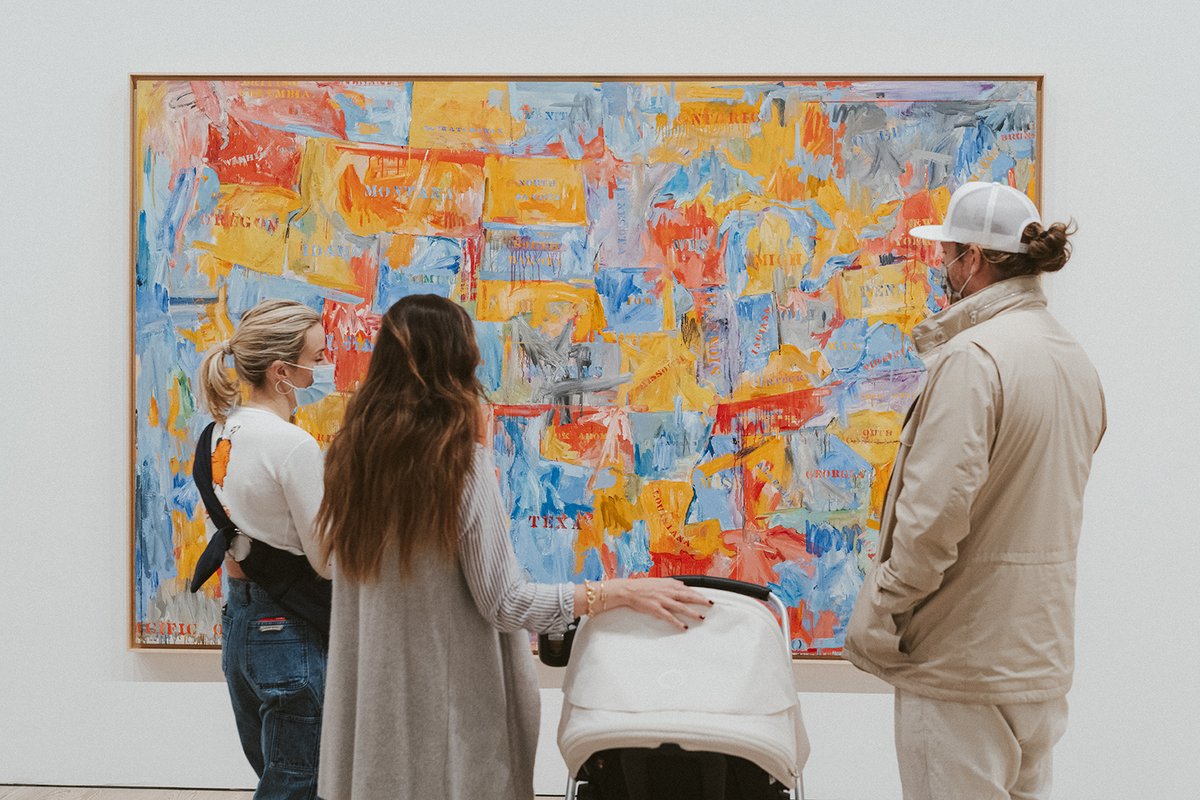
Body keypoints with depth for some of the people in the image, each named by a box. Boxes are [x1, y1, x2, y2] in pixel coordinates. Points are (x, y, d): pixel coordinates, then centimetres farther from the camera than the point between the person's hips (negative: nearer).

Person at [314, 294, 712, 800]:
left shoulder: (350, 453, -1)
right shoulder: (462, 463, -18)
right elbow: (505, 604, -17)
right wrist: (623, 593, -14)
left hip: (369, 693, 5)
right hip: (446, 697, -5)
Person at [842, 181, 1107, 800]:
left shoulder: (971, 358, -18)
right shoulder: (1077, 362, 9)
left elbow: (936, 512, -23)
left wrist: (874, 620, -14)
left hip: (965, 662, -8)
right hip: (1044, 659, 9)